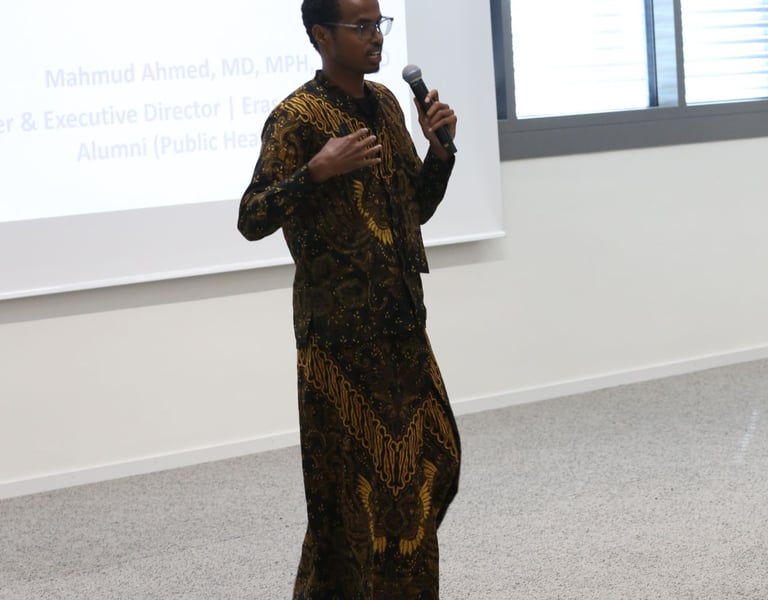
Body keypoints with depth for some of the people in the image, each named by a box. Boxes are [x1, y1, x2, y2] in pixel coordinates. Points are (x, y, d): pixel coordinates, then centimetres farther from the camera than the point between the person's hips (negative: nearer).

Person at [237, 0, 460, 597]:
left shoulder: (385, 103, 11)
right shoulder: (298, 116, -12)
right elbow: (252, 220, -17)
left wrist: (439, 146, 1)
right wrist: (317, 170, -29)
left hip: (401, 324, 8)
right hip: (341, 332, -8)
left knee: (432, 458, 13)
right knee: (351, 477, -2)